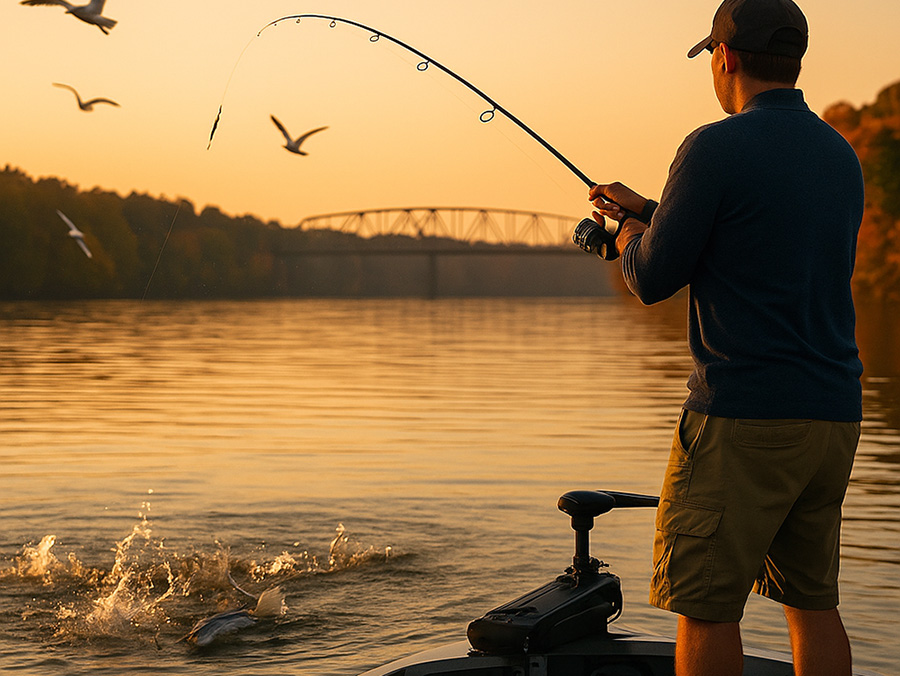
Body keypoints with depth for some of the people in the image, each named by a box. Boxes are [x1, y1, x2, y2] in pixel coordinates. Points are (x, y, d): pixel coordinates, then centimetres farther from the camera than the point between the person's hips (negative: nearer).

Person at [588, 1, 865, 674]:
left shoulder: (717, 148, -11)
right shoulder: (841, 155, 13)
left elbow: (653, 279, -8)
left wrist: (631, 237, 14)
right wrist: (651, 213, 29)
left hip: (741, 421, -8)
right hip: (835, 416, 8)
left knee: (705, 605, 2)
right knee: (812, 599, 15)